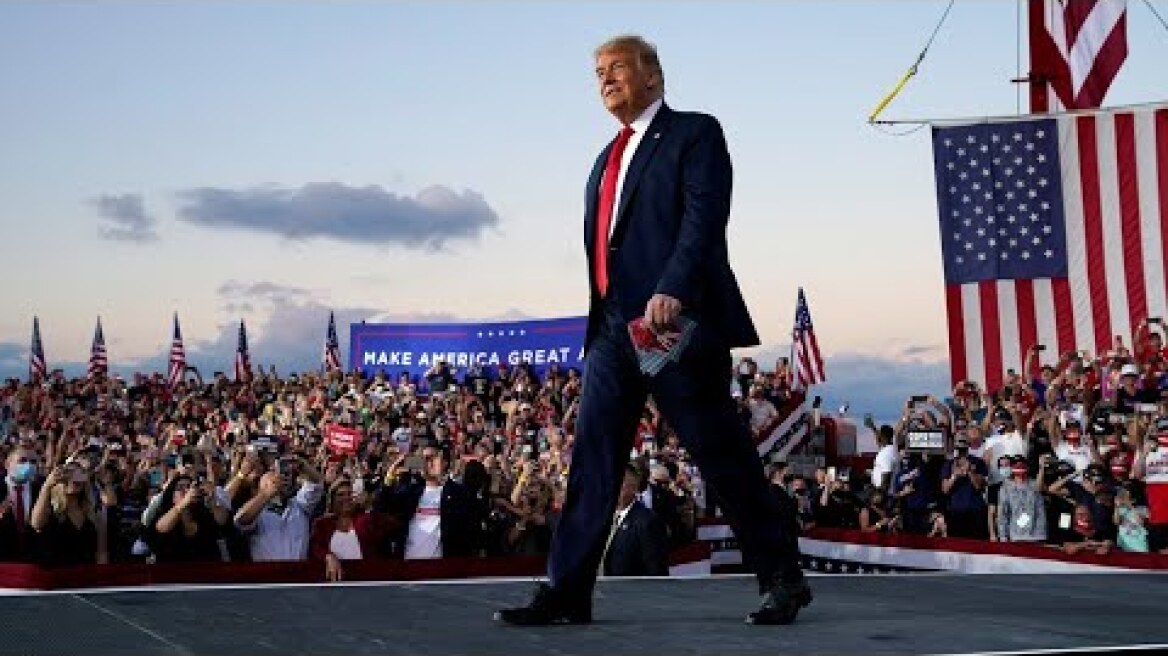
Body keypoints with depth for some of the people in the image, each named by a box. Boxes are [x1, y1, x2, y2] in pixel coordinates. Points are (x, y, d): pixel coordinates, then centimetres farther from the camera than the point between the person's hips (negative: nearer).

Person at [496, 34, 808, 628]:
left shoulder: (695, 133, 2)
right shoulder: (606, 160, 25)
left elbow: (705, 218, -13)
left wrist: (672, 291, -25)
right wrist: (601, 316, 14)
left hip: (677, 321, -7)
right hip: (612, 325, 7)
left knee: (722, 455, -3)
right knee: (592, 460, 2)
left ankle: (782, 580, 8)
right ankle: (566, 592, 2)